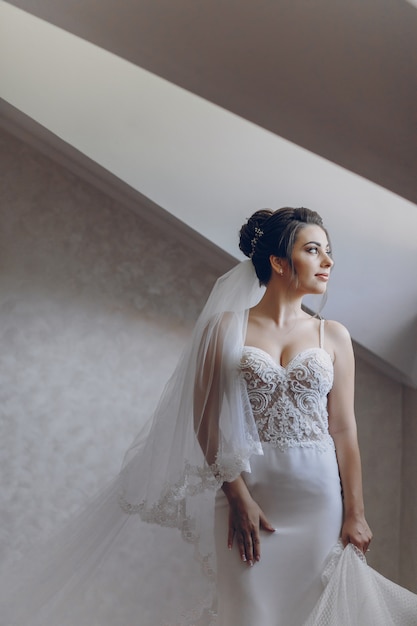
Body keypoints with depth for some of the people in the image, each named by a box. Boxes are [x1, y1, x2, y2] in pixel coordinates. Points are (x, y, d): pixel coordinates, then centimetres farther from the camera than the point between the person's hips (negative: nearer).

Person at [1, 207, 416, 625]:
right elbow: (207, 419, -4)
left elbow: (344, 429, 3)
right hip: (249, 494, -2)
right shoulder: (227, 327, 1)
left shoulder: (334, 337, 6)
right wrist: (237, 496, -12)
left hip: (317, 499, 2)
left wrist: (355, 514, -1)